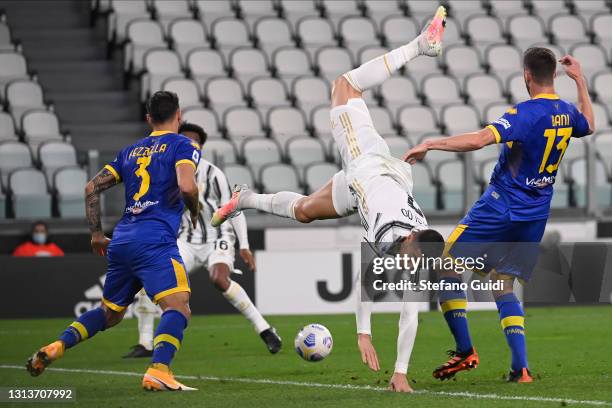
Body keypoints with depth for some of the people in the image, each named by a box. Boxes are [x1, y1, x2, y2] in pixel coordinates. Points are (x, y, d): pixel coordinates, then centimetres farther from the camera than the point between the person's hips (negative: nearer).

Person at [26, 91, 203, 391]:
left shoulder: (131, 151, 21)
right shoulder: (183, 145, 3)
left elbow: (92, 188, 20)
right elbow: (186, 187, -15)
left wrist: (96, 234, 27)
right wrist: (194, 213, 5)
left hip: (121, 242, 7)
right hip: (155, 240, -7)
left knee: (109, 313, 23)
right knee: (178, 308, -16)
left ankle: (55, 347, 9)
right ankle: (158, 371, -35)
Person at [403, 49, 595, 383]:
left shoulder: (526, 114, -19)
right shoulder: (567, 113, 5)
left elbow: (480, 139, -31)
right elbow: (588, 125, 31)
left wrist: (430, 144, -27)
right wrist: (580, 80, 35)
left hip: (500, 207, -7)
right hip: (535, 217, 8)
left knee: (444, 265, 3)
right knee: (502, 285, 14)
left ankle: (465, 351, -1)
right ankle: (520, 368, -1)